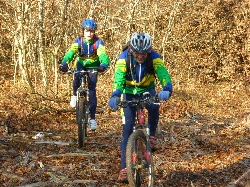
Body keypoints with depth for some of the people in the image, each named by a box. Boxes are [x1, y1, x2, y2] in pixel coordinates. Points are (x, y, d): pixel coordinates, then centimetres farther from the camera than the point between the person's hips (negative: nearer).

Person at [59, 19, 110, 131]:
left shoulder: (98, 42, -23)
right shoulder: (79, 41, -19)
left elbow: (102, 55, -37)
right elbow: (71, 52, -33)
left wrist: (104, 65, -59)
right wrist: (64, 63, -53)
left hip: (93, 66, -1)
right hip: (81, 64, 1)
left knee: (92, 90, -10)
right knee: (76, 79, -31)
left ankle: (92, 118, -3)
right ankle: (75, 95, 2)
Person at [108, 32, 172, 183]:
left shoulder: (154, 57, -23)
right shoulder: (124, 58, -25)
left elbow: (163, 73, -38)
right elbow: (118, 77, -38)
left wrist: (167, 89, -59)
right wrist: (115, 96, -57)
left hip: (147, 90, 1)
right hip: (130, 92, 0)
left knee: (154, 107, -33)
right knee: (128, 127, -11)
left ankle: (152, 136, -5)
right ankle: (124, 168, -9)